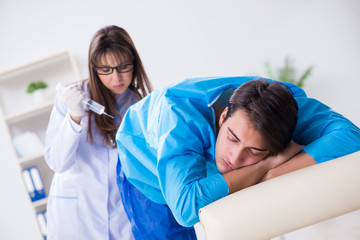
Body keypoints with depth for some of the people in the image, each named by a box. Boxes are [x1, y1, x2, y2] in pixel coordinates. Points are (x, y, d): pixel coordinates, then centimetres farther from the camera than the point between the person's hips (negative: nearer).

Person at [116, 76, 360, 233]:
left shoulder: (284, 100, -34)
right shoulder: (180, 115, -47)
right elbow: (187, 207, -57)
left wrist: (275, 174, -51)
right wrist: (267, 164, -49)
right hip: (146, 164, -3)